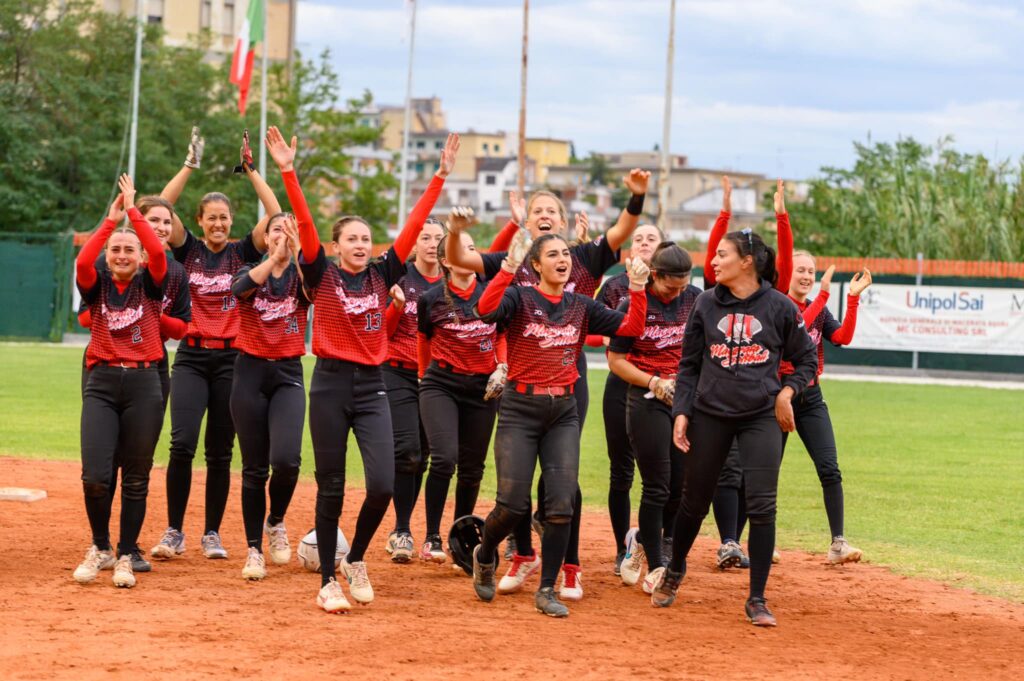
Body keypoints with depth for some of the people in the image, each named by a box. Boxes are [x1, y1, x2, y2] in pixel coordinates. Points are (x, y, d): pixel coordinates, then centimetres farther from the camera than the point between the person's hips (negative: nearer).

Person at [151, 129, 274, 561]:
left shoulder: (243, 252, 6)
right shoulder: (188, 250, 6)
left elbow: (275, 215, -6)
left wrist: (250, 170, -8)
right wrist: (190, 166, -9)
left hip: (232, 358, 0)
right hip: (191, 357, 0)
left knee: (220, 452, 4)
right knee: (182, 443, -14)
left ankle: (212, 534, 12)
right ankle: (174, 532, -6)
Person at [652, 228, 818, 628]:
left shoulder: (779, 307, -3)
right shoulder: (706, 305, 2)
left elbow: (806, 360, 8)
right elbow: (688, 366, 6)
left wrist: (786, 392, -6)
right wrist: (681, 412, -2)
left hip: (761, 417, -2)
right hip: (710, 415, 2)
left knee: (762, 507, -8)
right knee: (695, 501, 12)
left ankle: (757, 600, 0)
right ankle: (674, 572, 37)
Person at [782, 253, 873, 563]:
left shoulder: (819, 309, 12)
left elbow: (843, 337, -5)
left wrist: (853, 298, -13)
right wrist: (823, 294, -28)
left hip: (811, 398, 4)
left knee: (829, 469, -8)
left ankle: (838, 543, -10)